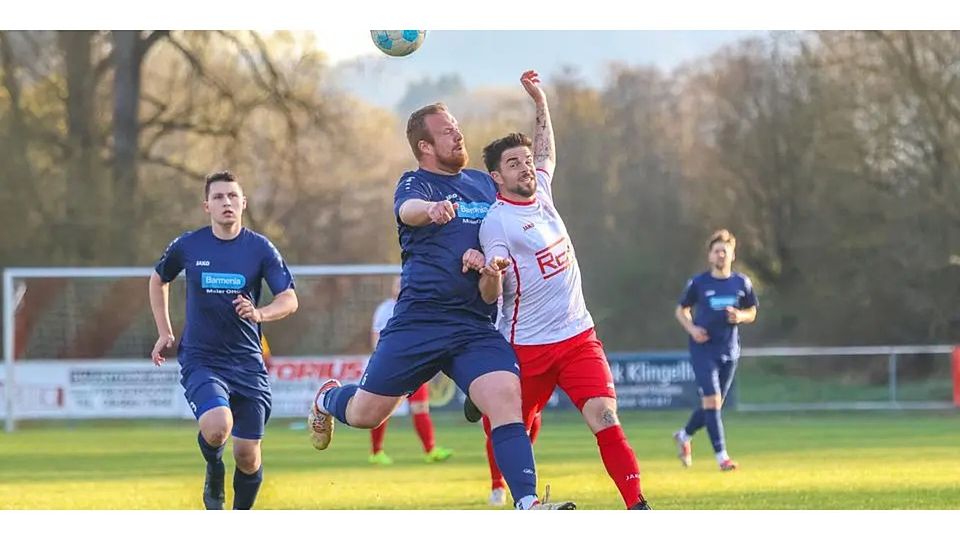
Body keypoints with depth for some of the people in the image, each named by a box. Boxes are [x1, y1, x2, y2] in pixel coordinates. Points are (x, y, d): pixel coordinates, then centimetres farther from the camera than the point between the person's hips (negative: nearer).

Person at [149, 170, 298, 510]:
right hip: (200, 359, -1)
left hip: (247, 363, 1)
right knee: (217, 427, -28)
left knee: (247, 456, 1)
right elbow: (158, 280, 19)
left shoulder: (260, 249, -2)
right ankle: (214, 474, 6)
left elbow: (289, 300, -6)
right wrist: (165, 333, 14)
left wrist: (260, 314, -27)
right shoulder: (187, 246, 0)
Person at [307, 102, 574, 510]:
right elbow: (407, 210, -25)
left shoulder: (485, 184, 15)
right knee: (364, 414, 5)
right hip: (419, 319, -3)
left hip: (476, 325, 3)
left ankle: (528, 503, -27)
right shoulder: (416, 183, -1)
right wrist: (431, 209, -51)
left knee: (505, 397, -21)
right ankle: (328, 399, 41)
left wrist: (486, 256, 1)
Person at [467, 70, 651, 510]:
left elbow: (547, 153, 32)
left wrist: (540, 101, 29)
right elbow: (489, 296, -17)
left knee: (605, 419, -12)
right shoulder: (496, 222, -11)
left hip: (578, 336, 5)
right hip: (527, 345, -5)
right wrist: (492, 273, -38)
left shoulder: (541, 192, 10)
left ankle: (637, 506, -18)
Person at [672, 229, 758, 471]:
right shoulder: (698, 283, -3)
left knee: (714, 404, 10)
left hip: (729, 351, 4)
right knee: (711, 400, -15)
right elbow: (681, 310, 8)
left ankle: (684, 436, 36)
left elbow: (752, 313, 14)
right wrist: (691, 328, -11)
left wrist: (740, 316, -9)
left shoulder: (742, 283, 4)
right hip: (703, 349, -4)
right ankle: (721, 455, -12)